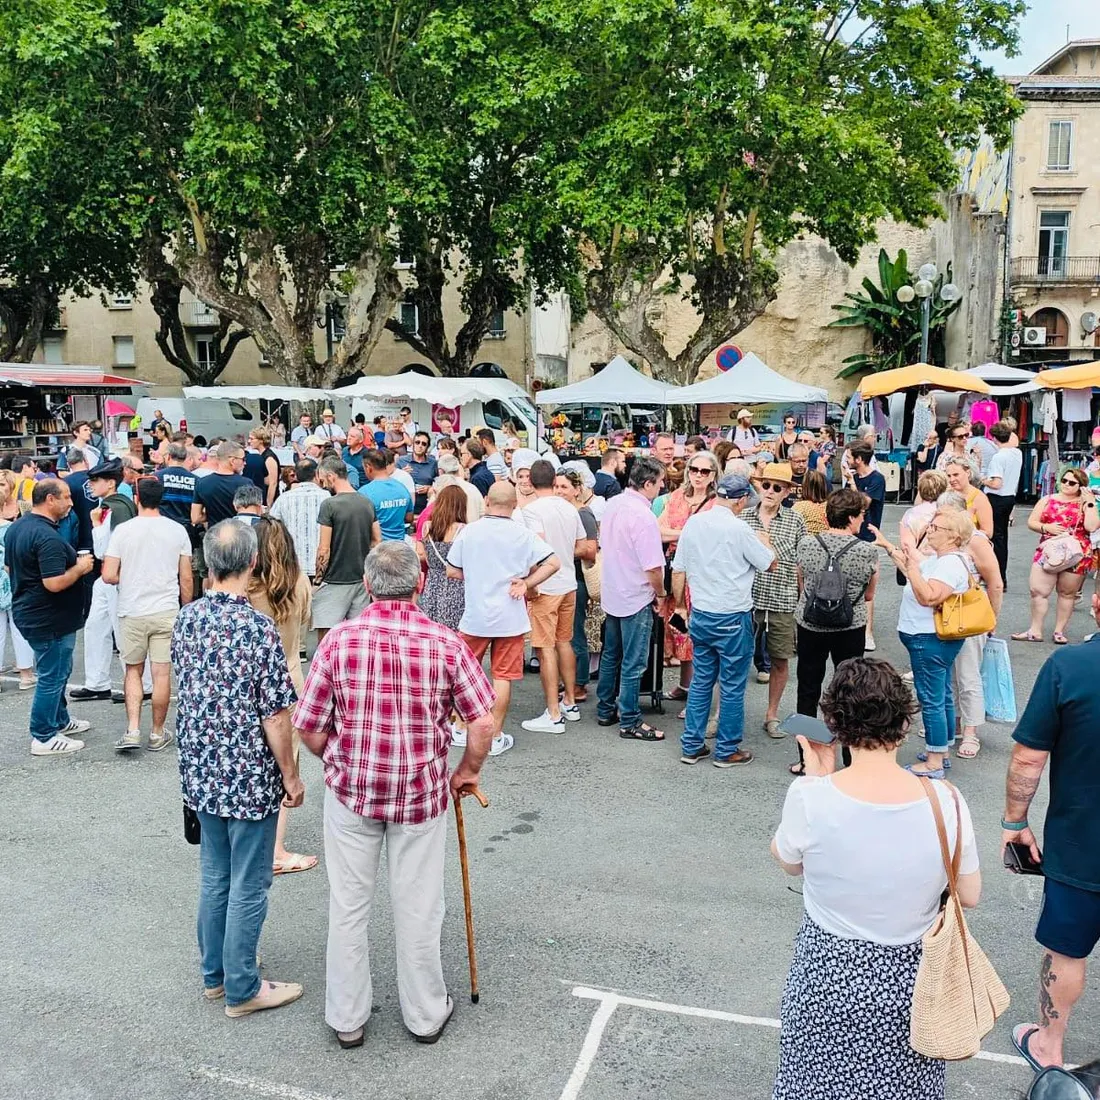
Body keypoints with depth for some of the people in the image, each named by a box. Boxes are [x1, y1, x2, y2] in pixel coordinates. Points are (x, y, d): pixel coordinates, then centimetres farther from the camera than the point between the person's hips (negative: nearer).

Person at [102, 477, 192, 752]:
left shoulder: (123, 531, -6)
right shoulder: (177, 530, -2)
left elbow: (109, 576, -8)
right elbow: (186, 579, 2)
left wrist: (130, 578, 13)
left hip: (132, 612, 0)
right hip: (167, 611, 0)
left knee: (133, 670, 14)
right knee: (162, 673, 6)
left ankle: (132, 730, 5)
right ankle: (158, 734, 16)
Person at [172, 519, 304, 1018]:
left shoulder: (185, 618, -2)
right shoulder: (257, 626, -22)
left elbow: (186, 692, 10)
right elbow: (275, 715, -18)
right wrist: (291, 775, -7)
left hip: (201, 771, 7)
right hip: (249, 777, -7)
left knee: (214, 877, 20)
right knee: (248, 887, 8)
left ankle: (215, 974, 35)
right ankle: (242, 989, 21)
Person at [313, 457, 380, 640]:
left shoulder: (329, 505, -13)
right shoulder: (367, 503, 7)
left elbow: (324, 550, -13)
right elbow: (377, 541, 11)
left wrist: (317, 580, -3)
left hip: (334, 581, -7)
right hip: (361, 578, 7)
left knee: (326, 637, -3)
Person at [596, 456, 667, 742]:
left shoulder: (612, 504, 1)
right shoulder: (643, 516, -24)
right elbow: (653, 566, -24)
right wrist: (660, 591, -6)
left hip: (611, 592, 8)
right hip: (636, 598, -8)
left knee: (611, 655, 19)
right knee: (633, 664, 2)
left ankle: (606, 710, 29)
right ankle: (630, 722, 10)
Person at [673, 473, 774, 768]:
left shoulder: (693, 523, 0)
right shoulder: (738, 528, -16)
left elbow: (678, 571, 6)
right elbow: (770, 563, -5)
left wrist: (680, 605, 18)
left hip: (700, 615, 6)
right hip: (733, 617, -5)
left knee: (701, 680, 16)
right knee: (733, 686, 7)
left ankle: (691, 746, 20)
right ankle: (727, 751, 16)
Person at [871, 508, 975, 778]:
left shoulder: (951, 564, -22)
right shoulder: (939, 559, 9)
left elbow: (928, 597, -31)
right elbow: (916, 570, 23)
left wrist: (911, 565, -28)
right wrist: (887, 545, 23)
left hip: (930, 641, -11)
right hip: (935, 640, 11)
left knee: (931, 700, -4)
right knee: (942, 697, 19)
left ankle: (934, 764, 3)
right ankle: (941, 751, 31)